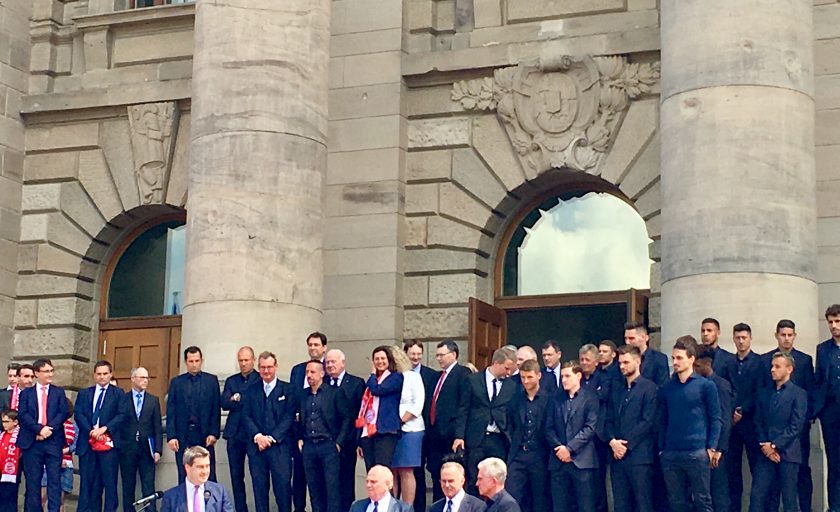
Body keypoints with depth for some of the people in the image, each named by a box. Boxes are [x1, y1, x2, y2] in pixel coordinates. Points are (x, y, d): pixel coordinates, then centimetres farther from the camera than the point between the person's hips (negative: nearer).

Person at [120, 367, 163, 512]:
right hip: (127, 449, -1)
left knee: (148, 487, -3)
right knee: (128, 487, 5)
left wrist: (158, 450, -2)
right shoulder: (122, 398, 4)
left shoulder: (153, 400, 9)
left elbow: (158, 427, 6)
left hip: (146, 449, 1)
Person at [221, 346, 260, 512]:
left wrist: (239, 399, -6)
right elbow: (224, 403, 1)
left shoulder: (261, 379, 1)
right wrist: (247, 403, -11)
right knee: (236, 476, 6)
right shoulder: (231, 381, 15)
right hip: (235, 434, 4)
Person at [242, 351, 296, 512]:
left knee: (283, 485, -6)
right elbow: (246, 416, 6)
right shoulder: (251, 390, 13)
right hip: (256, 447, 3)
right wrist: (257, 436, -10)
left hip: (280, 446, -3)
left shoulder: (287, 390, 4)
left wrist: (271, 438, -11)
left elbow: (289, 417, -3)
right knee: (259, 486, 3)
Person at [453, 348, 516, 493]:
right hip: (475, 438, -1)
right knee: (473, 482, 1)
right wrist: (459, 436, -5)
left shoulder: (511, 386, 8)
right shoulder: (473, 380, 4)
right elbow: (463, 410, 2)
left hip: (498, 441, 1)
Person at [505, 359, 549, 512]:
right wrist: (515, 445, 10)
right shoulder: (515, 401, 10)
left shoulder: (549, 400, -3)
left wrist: (548, 452, -2)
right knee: (511, 497, -5)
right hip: (518, 456, 3)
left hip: (539, 457, -3)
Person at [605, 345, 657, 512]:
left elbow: (648, 421, -10)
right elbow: (609, 420, 14)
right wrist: (613, 441, -5)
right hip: (617, 455, 6)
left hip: (639, 456, -6)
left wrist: (626, 445, -11)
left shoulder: (649, 388, -2)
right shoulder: (616, 390, 18)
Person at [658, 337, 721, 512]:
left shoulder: (706, 386, -1)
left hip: (697, 453, -4)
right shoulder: (667, 388, 11)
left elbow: (715, 419, -1)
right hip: (670, 455, 4)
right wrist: (661, 449, 9)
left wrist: (711, 448, -9)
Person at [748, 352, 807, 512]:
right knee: (757, 496, -2)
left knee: (789, 498, 0)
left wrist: (774, 445, -11)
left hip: (787, 453, -4)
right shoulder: (764, 393, 16)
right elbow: (758, 423, 11)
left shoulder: (798, 394, 0)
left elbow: (796, 426, -8)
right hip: (766, 453, 5)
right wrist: (764, 445, -5)